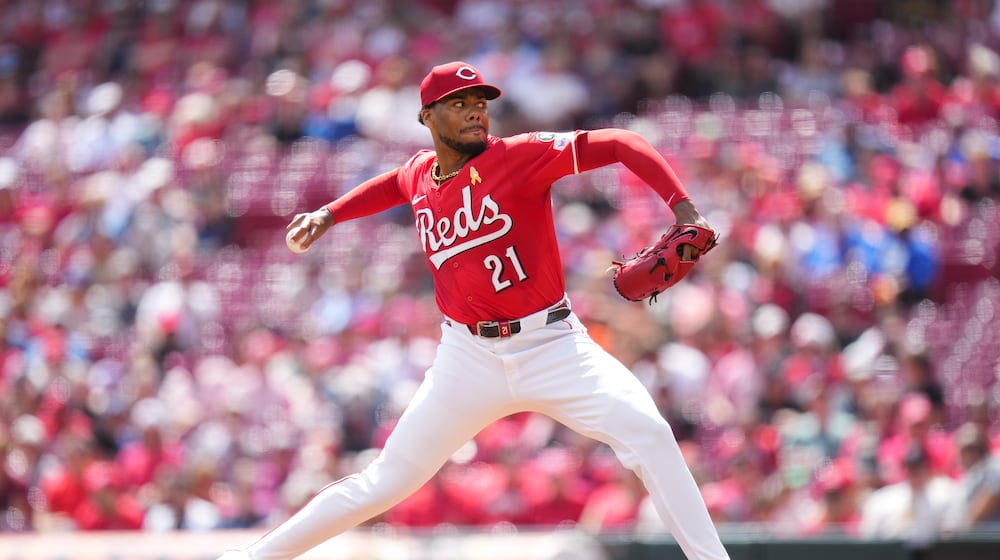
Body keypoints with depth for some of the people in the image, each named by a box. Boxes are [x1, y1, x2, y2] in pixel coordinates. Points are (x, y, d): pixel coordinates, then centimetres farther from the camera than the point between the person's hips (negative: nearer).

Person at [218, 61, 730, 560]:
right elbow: (393, 184, 31)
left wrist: (683, 209, -28)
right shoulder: (419, 175, 5)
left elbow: (620, 144, -17)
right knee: (386, 482, 4)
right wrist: (329, 214, 19)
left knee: (646, 432, -22)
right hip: (469, 358, 3)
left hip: (552, 346, -3)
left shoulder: (519, 156, -10)